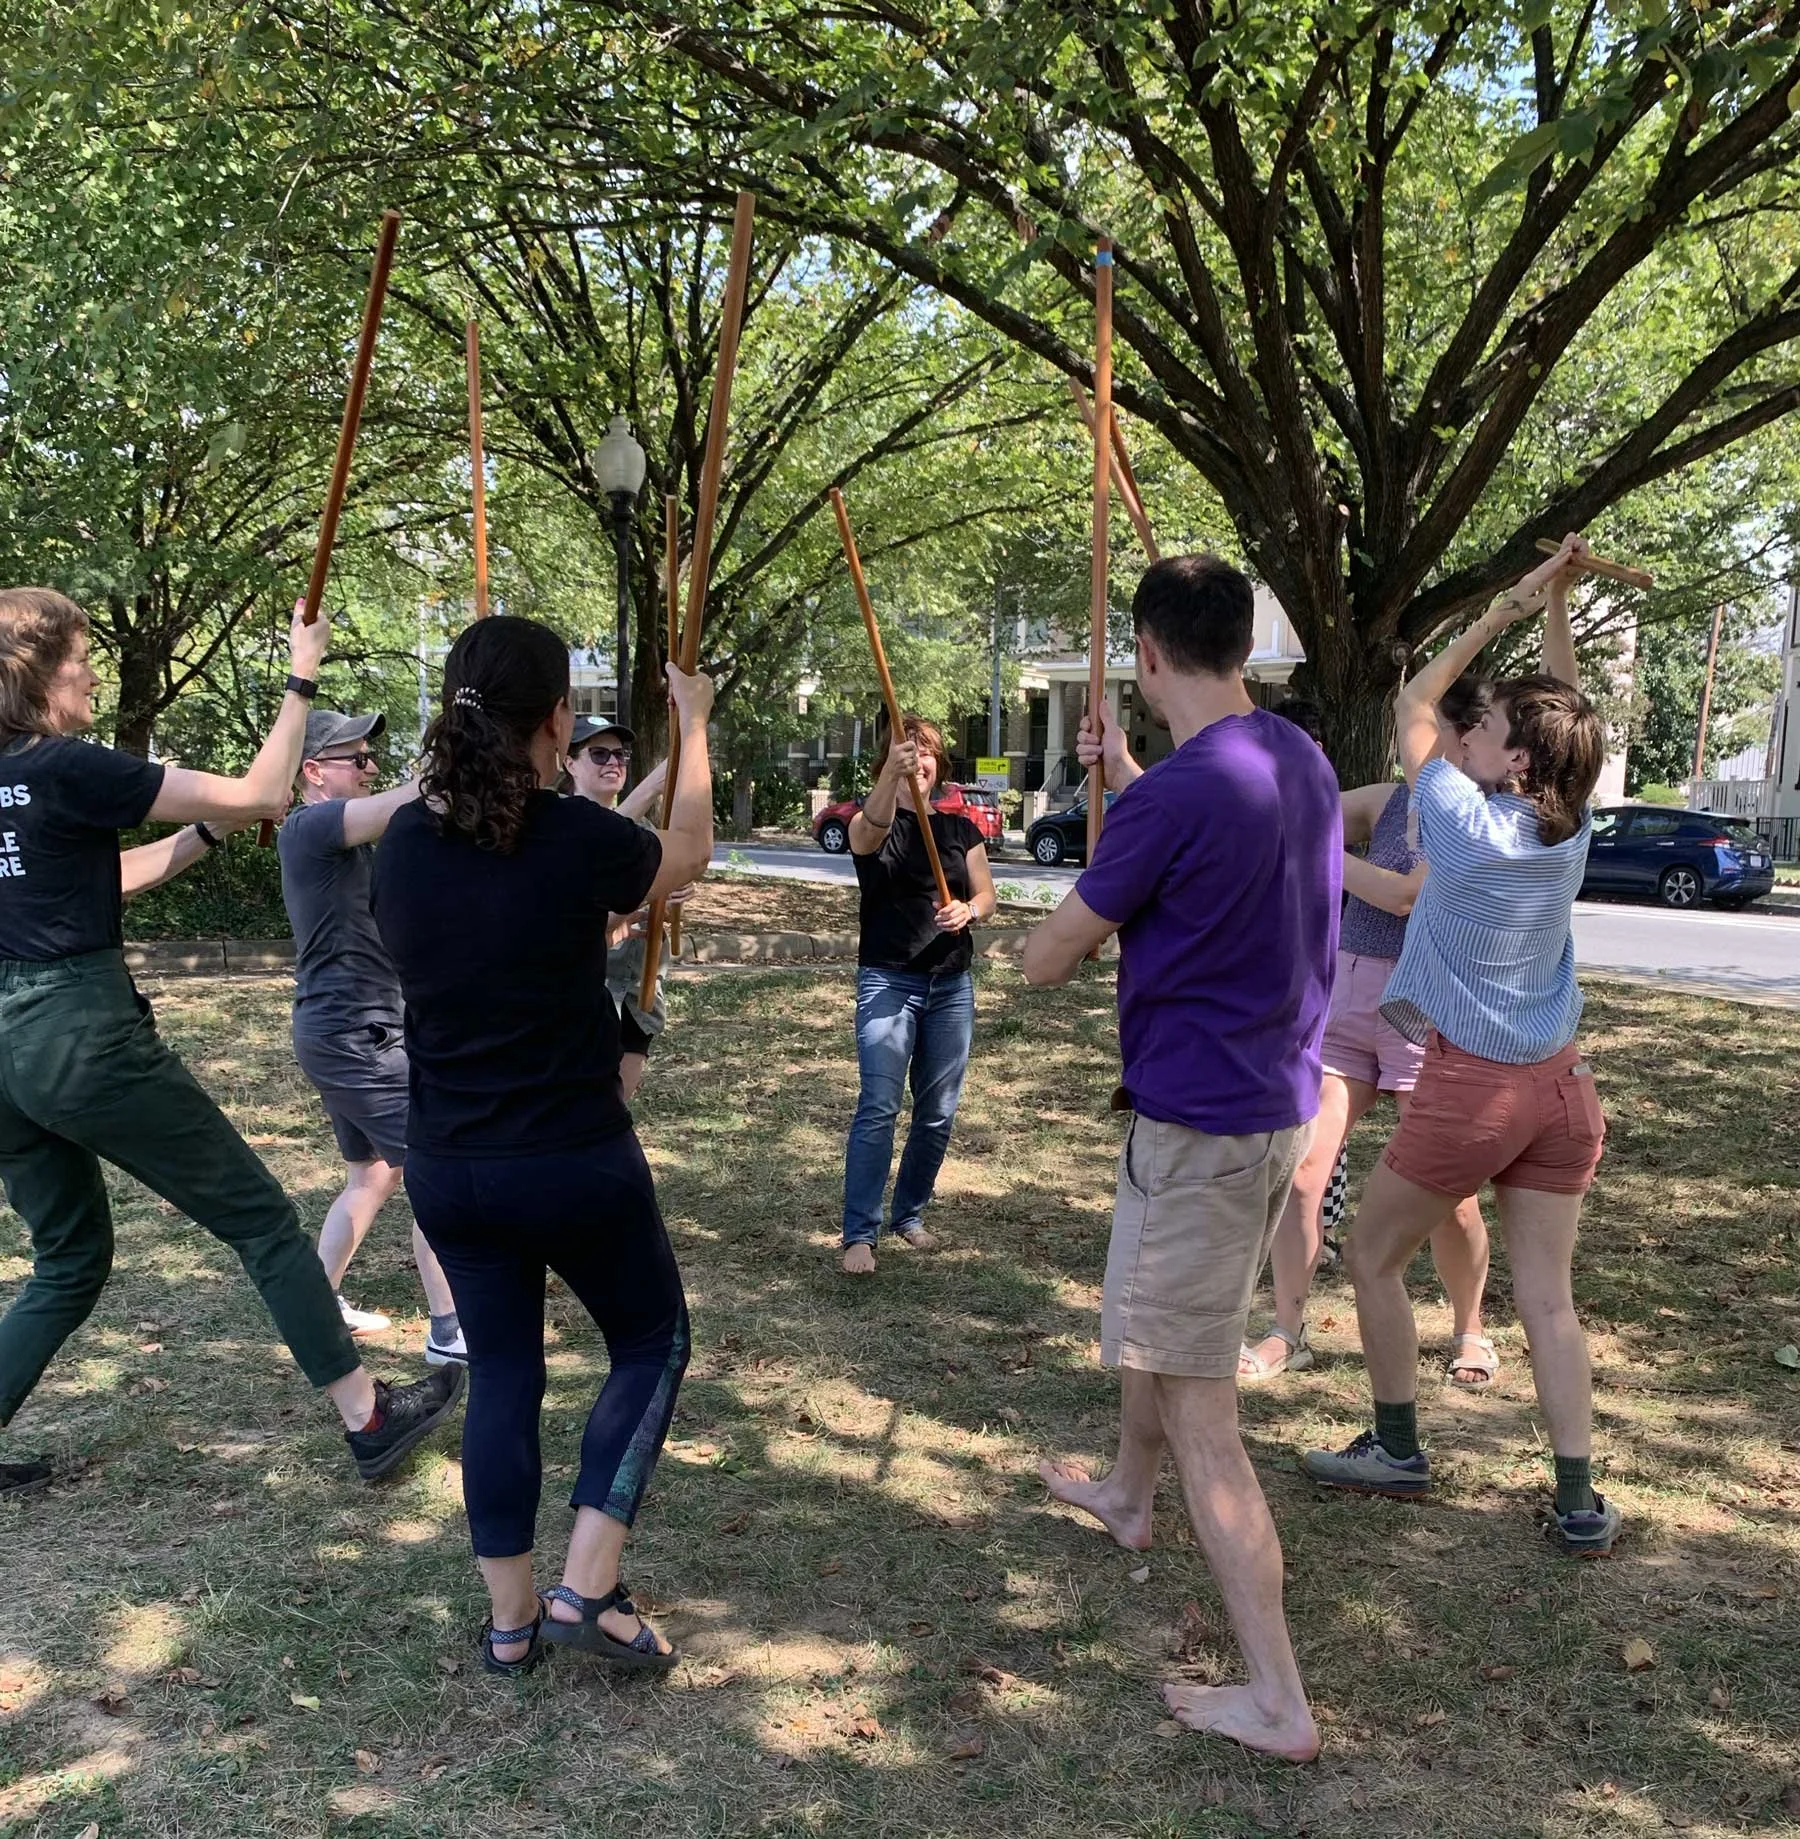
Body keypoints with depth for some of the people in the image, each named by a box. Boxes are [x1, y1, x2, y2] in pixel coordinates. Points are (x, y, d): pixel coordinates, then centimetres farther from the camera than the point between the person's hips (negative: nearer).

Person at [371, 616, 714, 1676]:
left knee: (501, 1373, 17)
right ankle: (587, 1589, 11)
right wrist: (693, 726, 17)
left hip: (448, 1168, 5)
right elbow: (689, 854, 4)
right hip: (576, 1162, -5)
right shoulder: (576, 839, -18)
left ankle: (511, 1622, 26)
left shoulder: (402, 845, -3)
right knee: (654, 1342, 17)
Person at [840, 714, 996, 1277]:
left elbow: (987, 897, 11)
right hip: (888, 981, -4)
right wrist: (891, 772, -50)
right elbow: (871, 829, -29)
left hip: (952, 985, 4)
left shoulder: (961, 828, 9)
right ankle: (859, 1234, -9)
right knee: (878, 1107, -13)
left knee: (938, 1112, 8)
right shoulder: (873, 821, -4)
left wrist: (967, 909, -15)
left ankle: (909, 1215, 24)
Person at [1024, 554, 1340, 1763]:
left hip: (1200, 1124, -9)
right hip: (1282, 1105, 9)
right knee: (1159, 1323, 30)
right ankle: (1128, 1496, 53)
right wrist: (1124, 775, 33)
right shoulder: (1302, 762, 3)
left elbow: (1045, 962, -12)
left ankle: (1279, 1704, 5)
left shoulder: (1177, 794, -22)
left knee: (1199, 1406, -1)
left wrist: (1086, 910, 10)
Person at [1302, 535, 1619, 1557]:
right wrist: (1557, 605, 11)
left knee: (1374, 1257, 13)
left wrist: (1505, 610, 1)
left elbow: (1413, 708, -2)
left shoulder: (1468, 825, -15)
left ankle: (1399, 1451, 22)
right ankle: (1580, 1502, 9)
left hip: (1471, 1087, -6)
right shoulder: (1571, 830, 0)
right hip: (1559, 1086, 6)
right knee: (1549, 1297, 9)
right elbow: (1566, 716, 16)